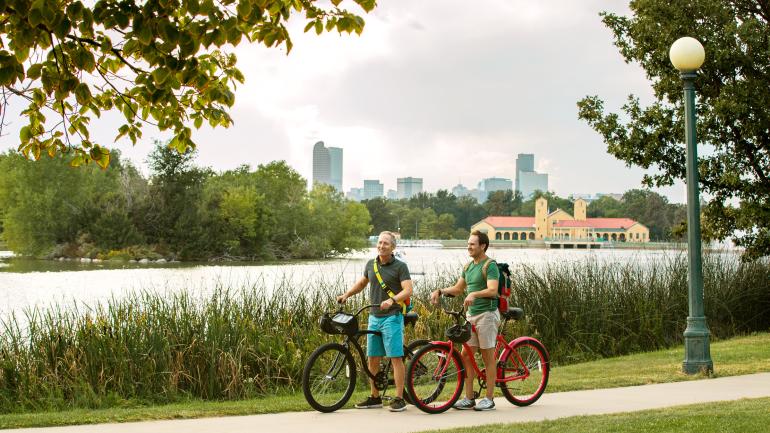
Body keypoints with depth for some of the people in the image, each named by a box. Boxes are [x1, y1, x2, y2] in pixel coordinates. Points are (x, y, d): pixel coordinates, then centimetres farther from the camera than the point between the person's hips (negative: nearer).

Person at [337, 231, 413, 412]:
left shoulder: (400, 266, -7)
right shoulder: (371, 264, 11)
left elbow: (408, 290, -16)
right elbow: (362, 282, 27)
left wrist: (392, 300, -32)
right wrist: (346, 295, 14)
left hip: (392, 317, -6)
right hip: (374, 317, 6)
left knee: (396, 358, -7)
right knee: (372, 358, 8)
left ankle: (399, 399, -4)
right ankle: (375, 397, 18)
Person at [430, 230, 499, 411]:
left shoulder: (490, 266, -11)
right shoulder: (469, 266, 16)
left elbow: (493, 290, -24)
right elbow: (458, 289, 22)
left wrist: (474, 294, -39)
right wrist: (440, 291, 6)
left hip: (487, 314, -8)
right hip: (472, 315, 8)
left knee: (488, 357, -2)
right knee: (466, 356, 6)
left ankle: (489, 399, 5)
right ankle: (469, 399, 11)